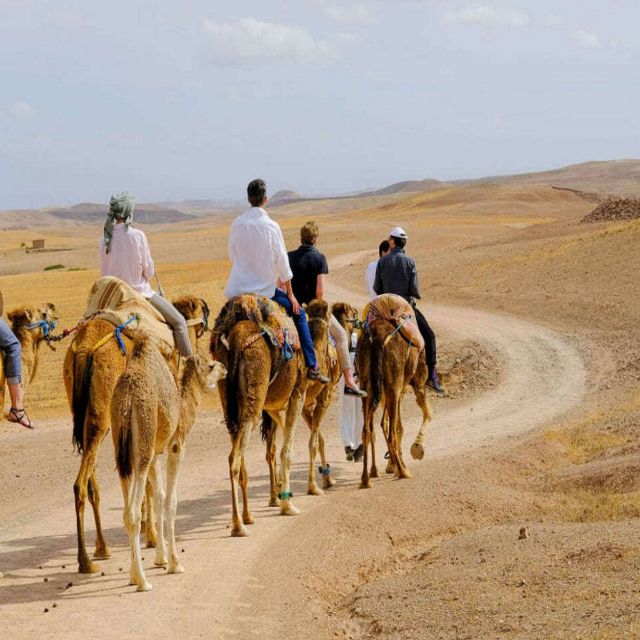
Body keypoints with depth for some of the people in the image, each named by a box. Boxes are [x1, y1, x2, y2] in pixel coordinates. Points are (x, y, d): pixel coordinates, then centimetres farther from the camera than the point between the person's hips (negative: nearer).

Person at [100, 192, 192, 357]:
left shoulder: (105, 239, -3)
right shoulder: (137, 236, -16)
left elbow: (105, 271, 6)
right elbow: (149, 271, -10)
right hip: (140, 292, -5)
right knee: (179, 321, 7)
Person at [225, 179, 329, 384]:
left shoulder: (237, 224, -2)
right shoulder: (271, 226, -10)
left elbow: (232, 255, 10)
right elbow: (282, 261, -4)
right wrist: (290, 294, 5)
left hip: (237, 289, 3)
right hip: (264, 289, -3)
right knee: (298, 313, 13)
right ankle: (312, 367, 8)